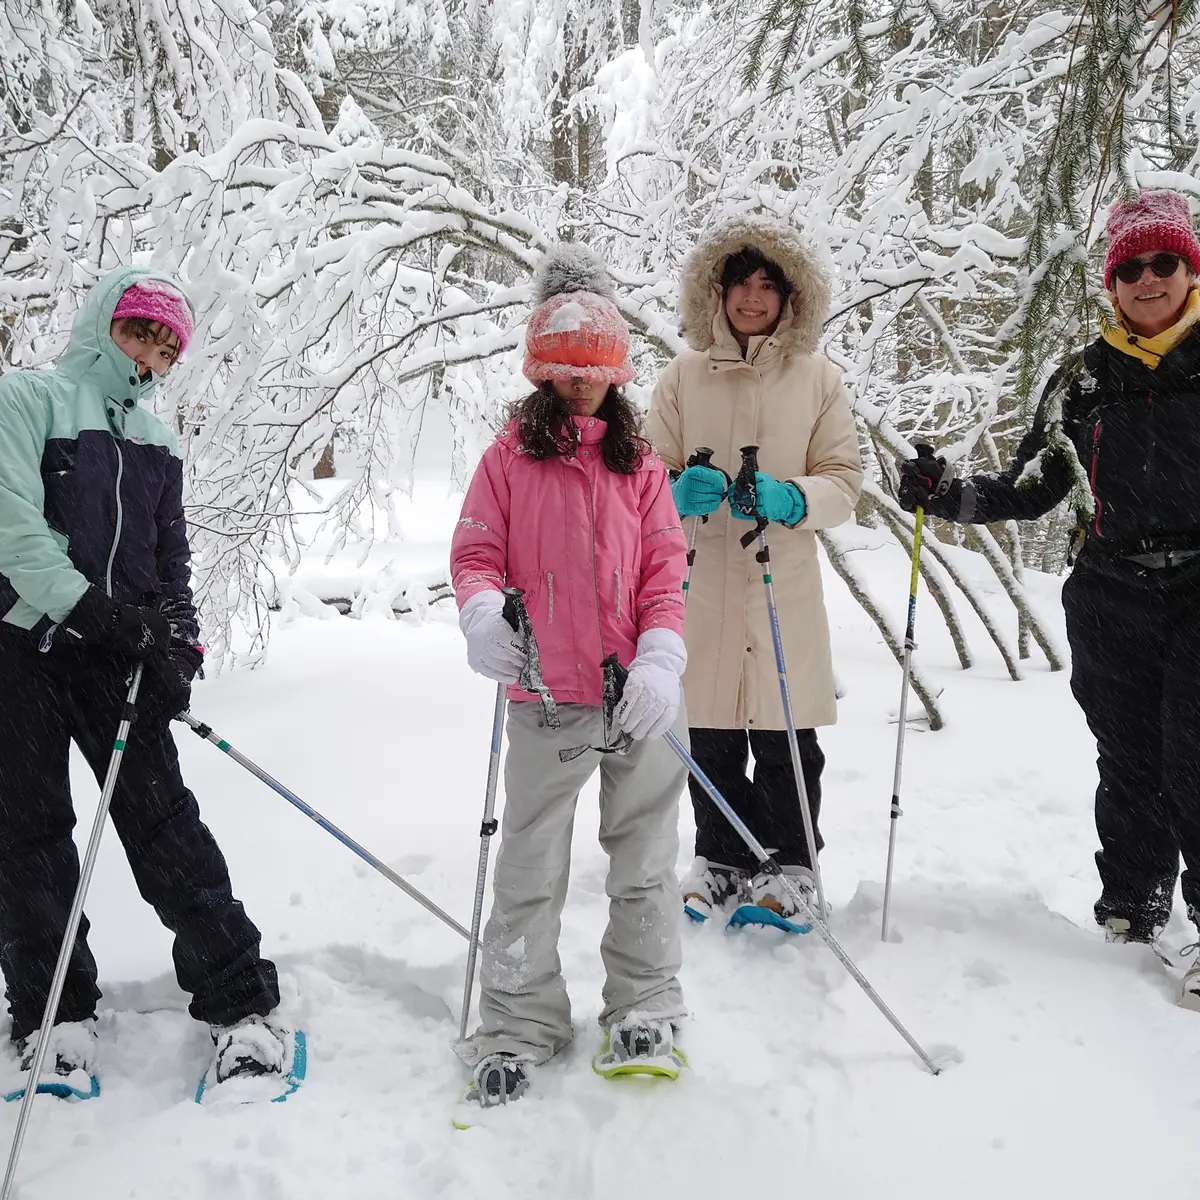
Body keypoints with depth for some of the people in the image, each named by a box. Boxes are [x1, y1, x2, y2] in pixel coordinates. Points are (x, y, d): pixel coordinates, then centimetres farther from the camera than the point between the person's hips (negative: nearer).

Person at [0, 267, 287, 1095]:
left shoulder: (157, 442, 16)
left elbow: (172, 563, 16)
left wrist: (178, 646, 0)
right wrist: (96, 610, -21)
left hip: (119, 653, 3)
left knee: (165, 821, -3)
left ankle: (240, 1002, 0)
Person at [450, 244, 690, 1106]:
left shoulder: (640, 463, 7)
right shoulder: (510, 458, 2)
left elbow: (665, 570, 2)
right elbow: (475, 551, 0)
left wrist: (661, 662, -13)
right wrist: (483, 614, -22)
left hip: (639, 695, 2)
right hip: (546, 698, -1)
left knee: (646, 858, 12)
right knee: (530, 868, 6)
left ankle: (646, 1011, 28)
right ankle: (520, 1025, 21)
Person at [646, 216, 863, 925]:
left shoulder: (819, 378, 4)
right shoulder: (685, 376, 7)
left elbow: (845, 481, 2)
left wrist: (788, 499, -18)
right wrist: (680, 491, -15)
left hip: (785, 585, -1)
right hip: (701, 583, 1)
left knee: (786, 742, 3)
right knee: (710, 738, 7)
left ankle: (788, 865, 21)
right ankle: (723, 858, 26)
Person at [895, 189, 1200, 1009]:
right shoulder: (1084, 381, 7)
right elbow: (1028, 492, 8)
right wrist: (947, 496, -5)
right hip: (1113, 603, 3)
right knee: (1128, 764, 10)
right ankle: (1131, 910, 25)